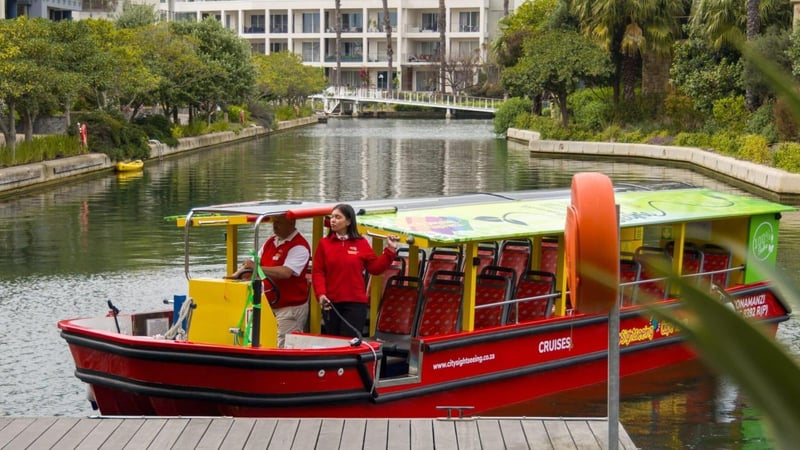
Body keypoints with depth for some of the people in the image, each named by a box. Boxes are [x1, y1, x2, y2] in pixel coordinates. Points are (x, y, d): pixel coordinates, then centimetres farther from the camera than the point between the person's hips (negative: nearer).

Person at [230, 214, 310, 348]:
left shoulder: (299, 246, -14)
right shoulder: (270, 242, 12)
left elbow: (286, 272, -27)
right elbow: (252, 264, 16)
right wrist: (237, 274, -2)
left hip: (290, 307, -8)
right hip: (269, 305, 8)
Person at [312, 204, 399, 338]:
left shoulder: (361, 243, 3)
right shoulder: (324, 243, 3)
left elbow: (375, 267, 7)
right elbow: (317, 272, -1)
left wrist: (390, 251, 0)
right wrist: (320, 294, -14)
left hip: (355, 303, -1)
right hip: (331, 303, 1)